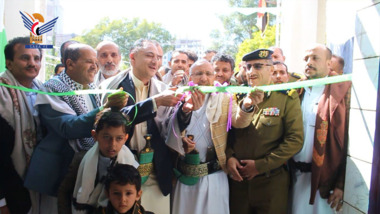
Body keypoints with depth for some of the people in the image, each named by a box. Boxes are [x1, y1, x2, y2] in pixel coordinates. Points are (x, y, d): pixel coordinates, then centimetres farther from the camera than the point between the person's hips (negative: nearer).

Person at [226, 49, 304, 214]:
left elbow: (295, 140, -11)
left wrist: (260, 165, -13)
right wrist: (229, 157, -7)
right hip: (238, 178, 3)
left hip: (271, 182, -3)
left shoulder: (287, 98, -4)